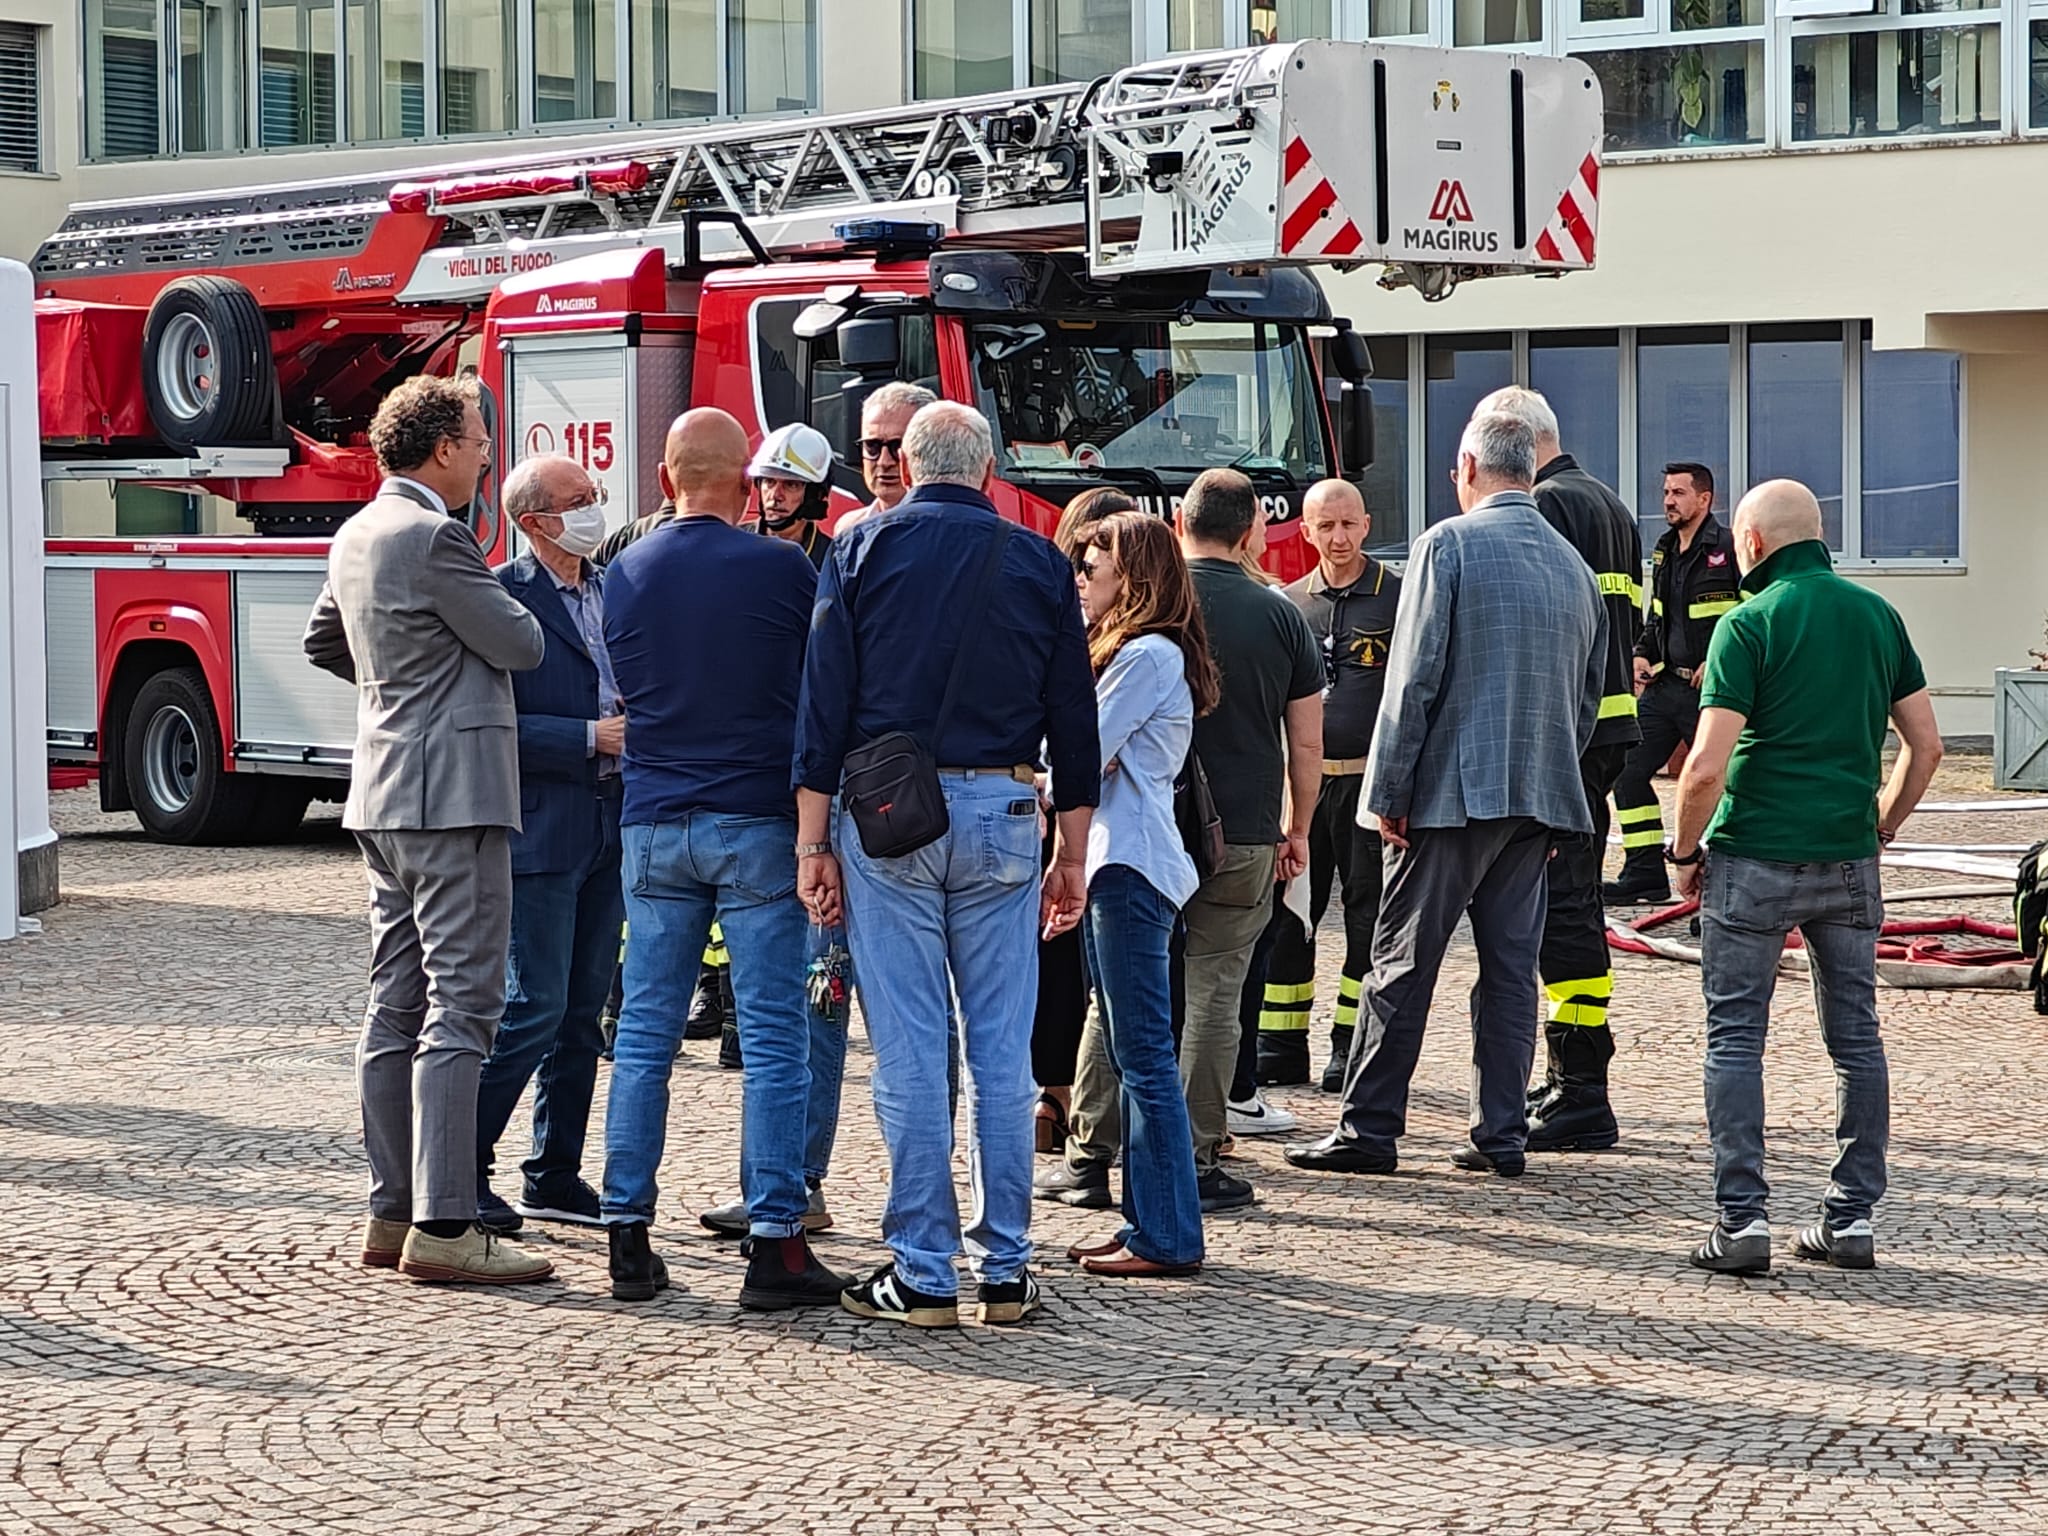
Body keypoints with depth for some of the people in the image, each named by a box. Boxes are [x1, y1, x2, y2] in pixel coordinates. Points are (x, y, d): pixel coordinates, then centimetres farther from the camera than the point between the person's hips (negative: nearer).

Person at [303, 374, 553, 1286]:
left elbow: (322, 644, 29)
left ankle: (392, 1213, 15)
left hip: (383, 795, 10)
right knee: (459, 1006, -9)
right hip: (451, 798, -10)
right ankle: (443, 1228, -11)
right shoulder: (433, 538, -16)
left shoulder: (355, 538, 13)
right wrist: (498, 608, 11)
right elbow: (521, 646, -10)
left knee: (397, 1006, 11)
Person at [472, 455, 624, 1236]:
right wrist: (590, 737, -19)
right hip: (539, 829, -8)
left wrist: (636, 725, 3)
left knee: (583, 1012, 11)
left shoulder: (611, 590, 13)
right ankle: (461, 1171, 2)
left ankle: (554, 1176, 19)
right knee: (534, 1009, -8)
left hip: (608, 823, 8)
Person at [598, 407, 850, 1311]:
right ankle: (773, 1244, -2)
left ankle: (628, 1236, 8)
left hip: (654, 824, 4)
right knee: (772, 1039, -1)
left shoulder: (626, 574, 4)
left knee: (644, 1032, 8)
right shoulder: (781, 568, -7)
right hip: (758, 824, -4)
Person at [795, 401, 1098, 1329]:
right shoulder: (1040, 565, 7)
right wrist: (1072, 855, 15)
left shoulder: (863, 550, 2)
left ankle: (923, 1274, 1)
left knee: (909, 1052, 0)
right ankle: (1005, 1271, 9)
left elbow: (823, 703, -2)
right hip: (1001, 811, 2)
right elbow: (1073, 720, 9)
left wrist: (813, 843, 0)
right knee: (1002, 1051, 6)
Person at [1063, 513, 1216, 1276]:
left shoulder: (1147, 656, -12)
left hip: (1130, 865, -11)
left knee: (1143, 1053, -9)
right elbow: (1098, 755, 16)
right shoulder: (1128, 651, 20)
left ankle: (1167, 1236, -7)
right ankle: (1147, 1220, 16)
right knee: (1125, 1050, 12)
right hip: (1115, 861, 11)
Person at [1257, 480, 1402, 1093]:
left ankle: (1352, 1046, 8)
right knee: (1285, 915, 4)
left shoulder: (1397, 597, 0)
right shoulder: (1288, 604, 11)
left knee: (1367, 915, 1)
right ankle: (1281, 1047, 11)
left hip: (1370, 781, -4)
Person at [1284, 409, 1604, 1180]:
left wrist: (1389, 791, -9)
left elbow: (1414, 677, -12)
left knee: (1404, 964, -1)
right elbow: (1589, 695, 17)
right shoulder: (1573, 564, 13)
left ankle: (1368, 1128, 1)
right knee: (1511, 966, 8)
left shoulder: (1448, 544, -7)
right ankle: (1501, 1133, 8)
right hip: (1539, 796, 6)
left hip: (1454, 790, -6)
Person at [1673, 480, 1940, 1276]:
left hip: (1754, 857, -5)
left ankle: (1742, 1219, -2)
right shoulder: (1877, 616, 7)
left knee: (1736, 1035, 3)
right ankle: (1852, 1219, 12)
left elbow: (1707, 767, -15)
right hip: (1849, 861, 5)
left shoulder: (1750, 623, -9)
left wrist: (1686, 852, -1)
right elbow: (1925, 745, 8)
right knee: (1856, 1037, 11)